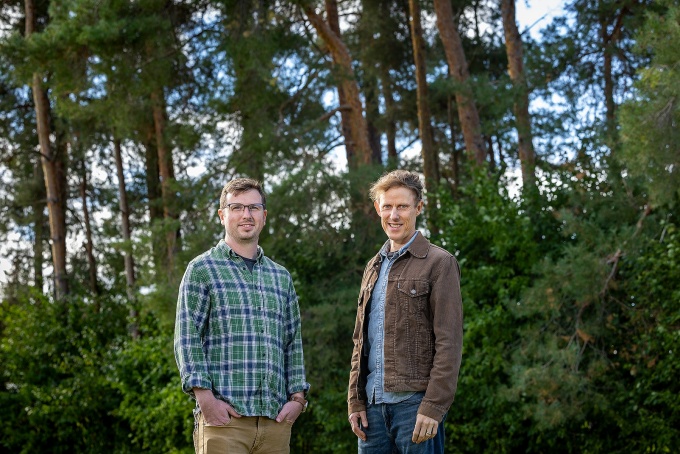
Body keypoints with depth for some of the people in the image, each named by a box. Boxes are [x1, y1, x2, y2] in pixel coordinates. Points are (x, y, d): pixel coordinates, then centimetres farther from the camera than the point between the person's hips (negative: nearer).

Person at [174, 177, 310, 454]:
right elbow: (187, 339, -3)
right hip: (223, 416, -4)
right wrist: (205, 397, -13)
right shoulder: (202, 269, 5)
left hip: (275, 419, 5)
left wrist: (298, 397, 6)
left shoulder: (281, 277, 19)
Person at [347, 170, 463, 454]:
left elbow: (449, 343, -9)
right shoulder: (374, 268, 19)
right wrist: (355, 400, 9)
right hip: (374, 404, 6)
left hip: (414, 402, -6)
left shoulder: (438, 263, -2)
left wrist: (433, 406, -16)